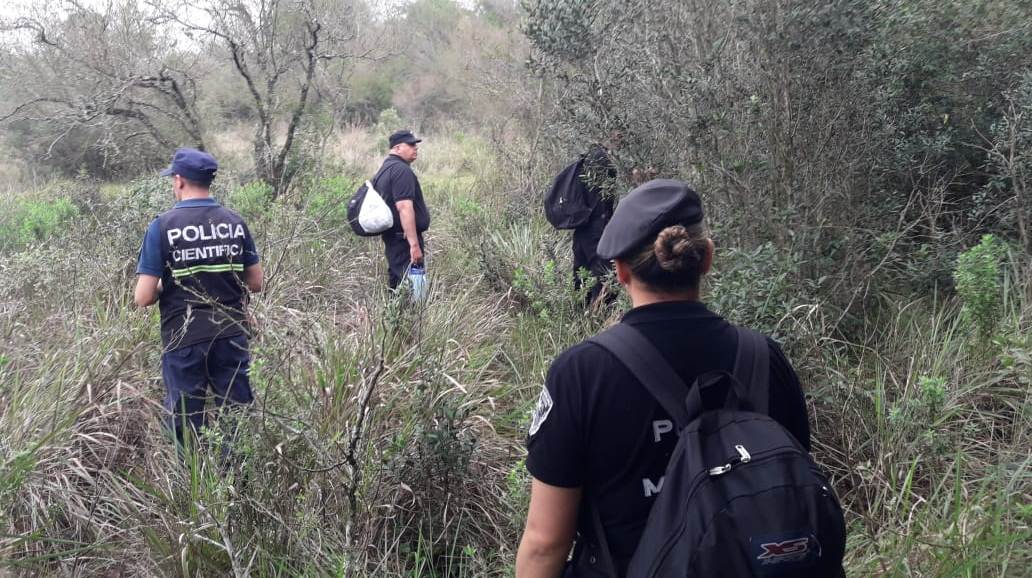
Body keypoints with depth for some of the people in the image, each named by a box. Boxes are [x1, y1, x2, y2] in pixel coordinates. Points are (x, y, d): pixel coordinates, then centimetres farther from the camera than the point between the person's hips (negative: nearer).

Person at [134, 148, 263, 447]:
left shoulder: (163, 226, -10)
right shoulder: (235, 222, 0)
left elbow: (143, 298, -12)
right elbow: (255, 283, 8)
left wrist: (164, 289, 9)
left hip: (184, 341, -3)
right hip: (232, 335, 3)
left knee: (186, 424, 11)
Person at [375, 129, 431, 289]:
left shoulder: (384, 169, 17)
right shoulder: (401, 170, -15)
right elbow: (404, 208, -24)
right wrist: (414, 244, -26)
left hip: (390, 236, 10)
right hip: (405, 239, -10)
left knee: (396, 282, 13)